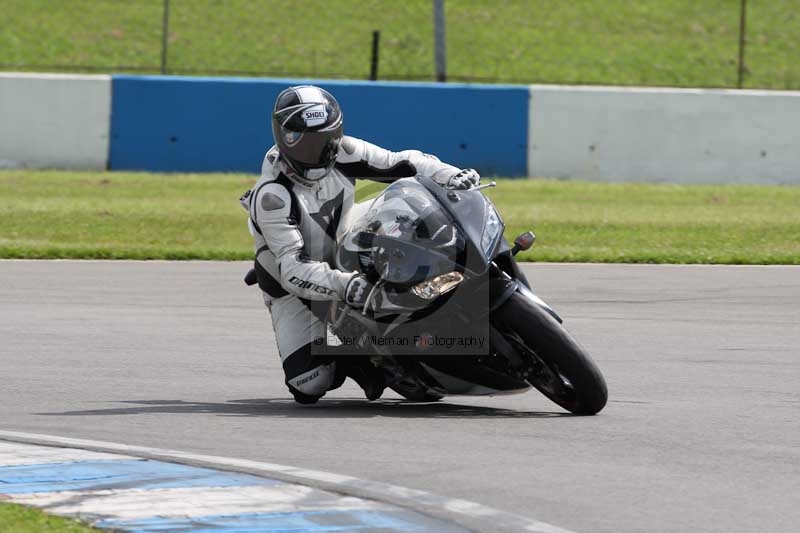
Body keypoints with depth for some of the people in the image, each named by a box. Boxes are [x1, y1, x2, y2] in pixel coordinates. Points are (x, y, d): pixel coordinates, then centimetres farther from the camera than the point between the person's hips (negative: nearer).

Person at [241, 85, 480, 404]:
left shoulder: (341, 152, -14)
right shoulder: (272, 196, -31)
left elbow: (402, 164, -8)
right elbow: (293, 269, -38)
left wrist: (451, 175, -28)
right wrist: (344, 285, -54)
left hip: (344, 264, 5)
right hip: (292, 287, -5)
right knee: (310, 385, -20)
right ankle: (342, 362, 13)